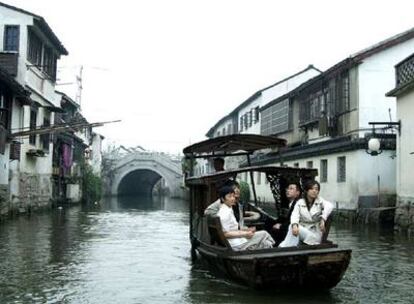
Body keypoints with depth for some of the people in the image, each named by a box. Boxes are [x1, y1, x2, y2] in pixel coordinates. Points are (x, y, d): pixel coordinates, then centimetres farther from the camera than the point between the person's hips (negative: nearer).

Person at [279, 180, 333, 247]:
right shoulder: (300, 202, 7)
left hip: (315, 233, -1)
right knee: (292, 226, -30)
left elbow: (330, 206, -19)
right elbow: (295, 215, -10)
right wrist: (294, 225, -34)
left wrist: (323, 219, -37)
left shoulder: (320, 201, 3)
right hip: (302, 230, 1)